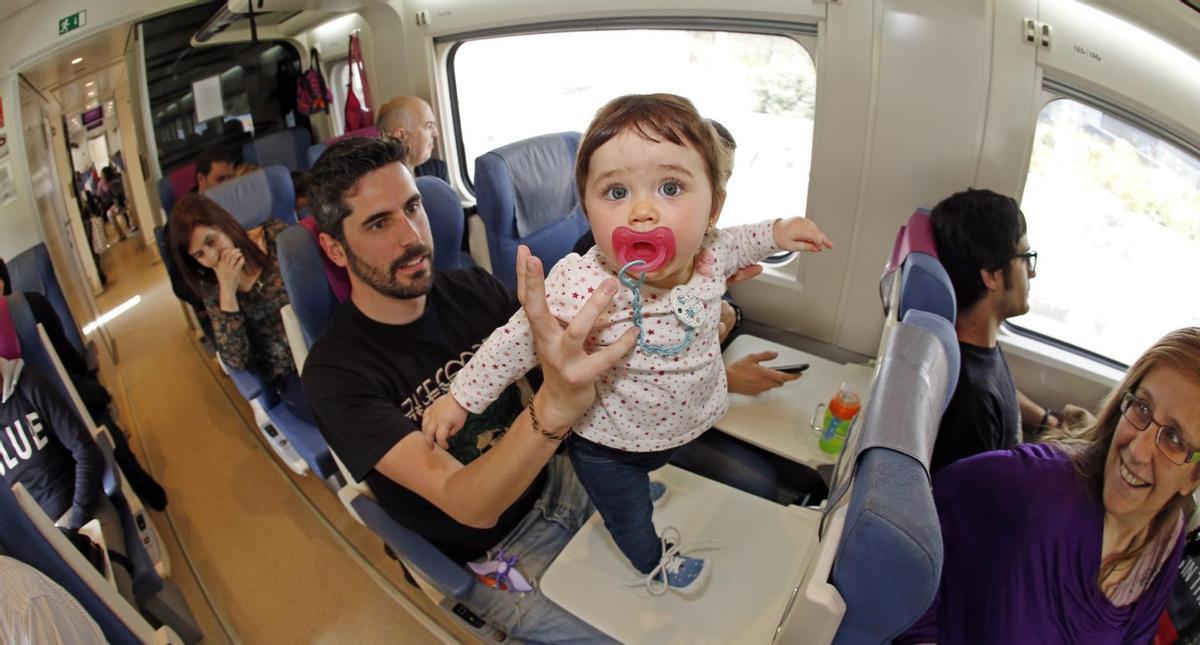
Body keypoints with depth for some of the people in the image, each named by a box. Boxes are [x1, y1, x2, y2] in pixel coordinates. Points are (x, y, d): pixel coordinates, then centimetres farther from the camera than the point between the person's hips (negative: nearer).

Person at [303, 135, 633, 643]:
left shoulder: (472, 290, -7)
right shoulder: (336, 372, -23)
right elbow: (468, 505, -33)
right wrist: (552, 407, -52)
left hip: (556, 482, 5)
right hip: (490, 556, -5)